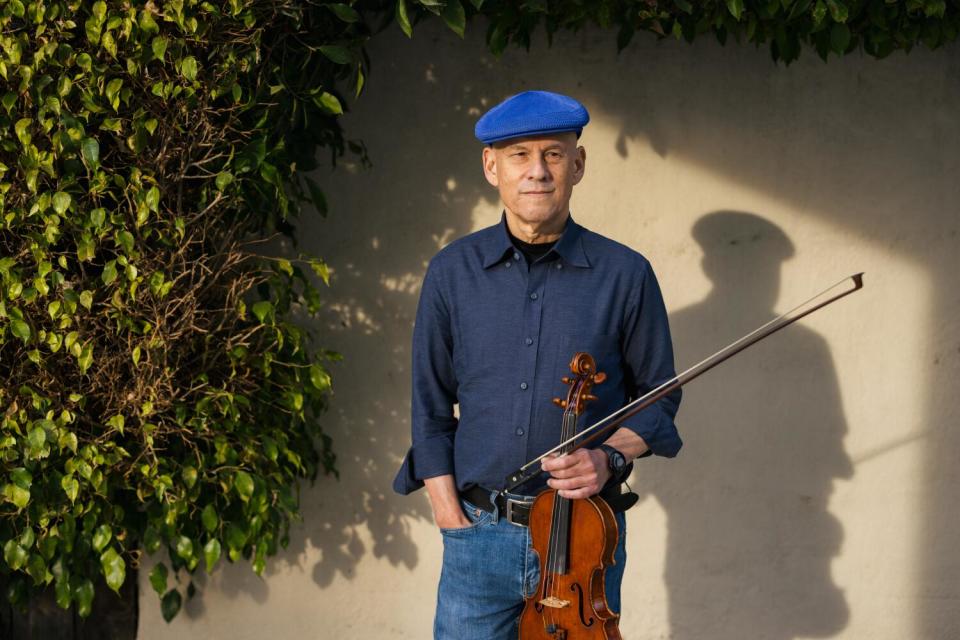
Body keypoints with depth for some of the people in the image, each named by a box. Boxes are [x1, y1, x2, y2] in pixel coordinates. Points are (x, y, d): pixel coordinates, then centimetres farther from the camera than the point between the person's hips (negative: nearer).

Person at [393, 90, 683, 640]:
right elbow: (431, 408, 8)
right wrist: (449, 511, -1)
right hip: (480, 534, 1)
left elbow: (659, 401, 7)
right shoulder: (452, 273, 2)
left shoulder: (625, 275, -2)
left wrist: (610, 456, -12)